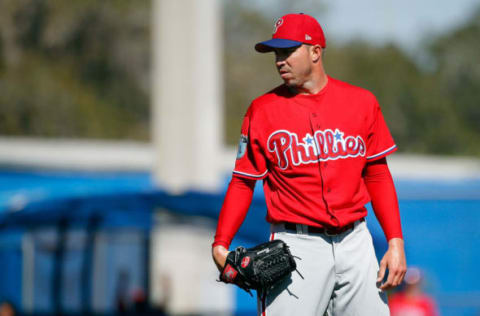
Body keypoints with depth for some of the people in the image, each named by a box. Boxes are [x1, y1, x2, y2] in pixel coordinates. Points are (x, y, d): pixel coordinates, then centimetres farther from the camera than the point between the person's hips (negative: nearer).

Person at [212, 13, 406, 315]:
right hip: (295, 246, -2)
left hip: (354, 243, 2)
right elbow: (243, 182, 4)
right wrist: (220, 245, -9)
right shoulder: (263, 110, 1)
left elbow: (378, 176, 10)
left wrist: (396, 241, 2)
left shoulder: (361, 102, 6)